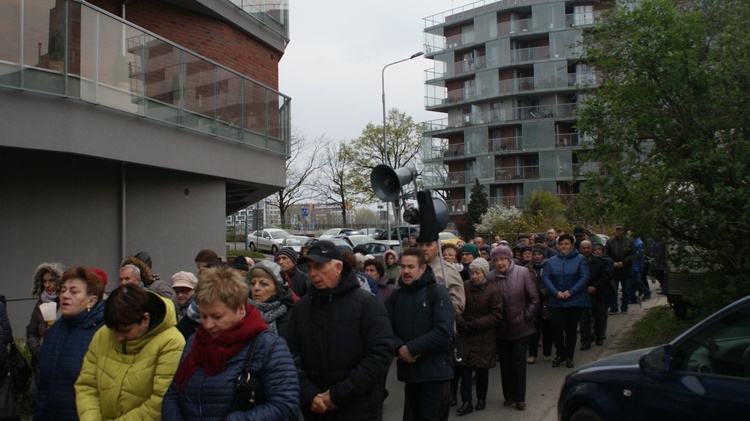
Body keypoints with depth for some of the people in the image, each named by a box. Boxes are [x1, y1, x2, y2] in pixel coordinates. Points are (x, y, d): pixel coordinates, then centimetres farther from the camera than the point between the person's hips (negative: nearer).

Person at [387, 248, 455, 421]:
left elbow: (444, 331, -17)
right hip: (408, 369, 5)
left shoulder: (438, 293, -6)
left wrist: (411, 348, -19)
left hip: (434, 370, -5)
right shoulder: (396, 297, 9)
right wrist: (399, 348, -16)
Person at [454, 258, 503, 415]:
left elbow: (497, 316, -9)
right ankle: (466, 402, 6)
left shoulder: (493, 291, -9)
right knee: (465, 369, -1)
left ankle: (481, 398, 30)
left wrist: (476, 324, -15)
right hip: (465, 335, 2)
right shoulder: (465, 286, -3)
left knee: (482, 370, 11)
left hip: (484, 337, -1)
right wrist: (461, 322, -16)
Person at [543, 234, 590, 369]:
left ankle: (569, 356, 19)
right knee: (556, 327, -5)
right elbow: (546, 278, 1)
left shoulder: (580, 259, -2)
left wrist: (570, 292, -16)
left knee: (571, 329, 5)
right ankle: (560, 354, 16)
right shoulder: (552, 261, 6)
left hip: (575, 301, -2)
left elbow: (584, 277, -8)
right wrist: (556, 292, -14)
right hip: (557, 301, 2)